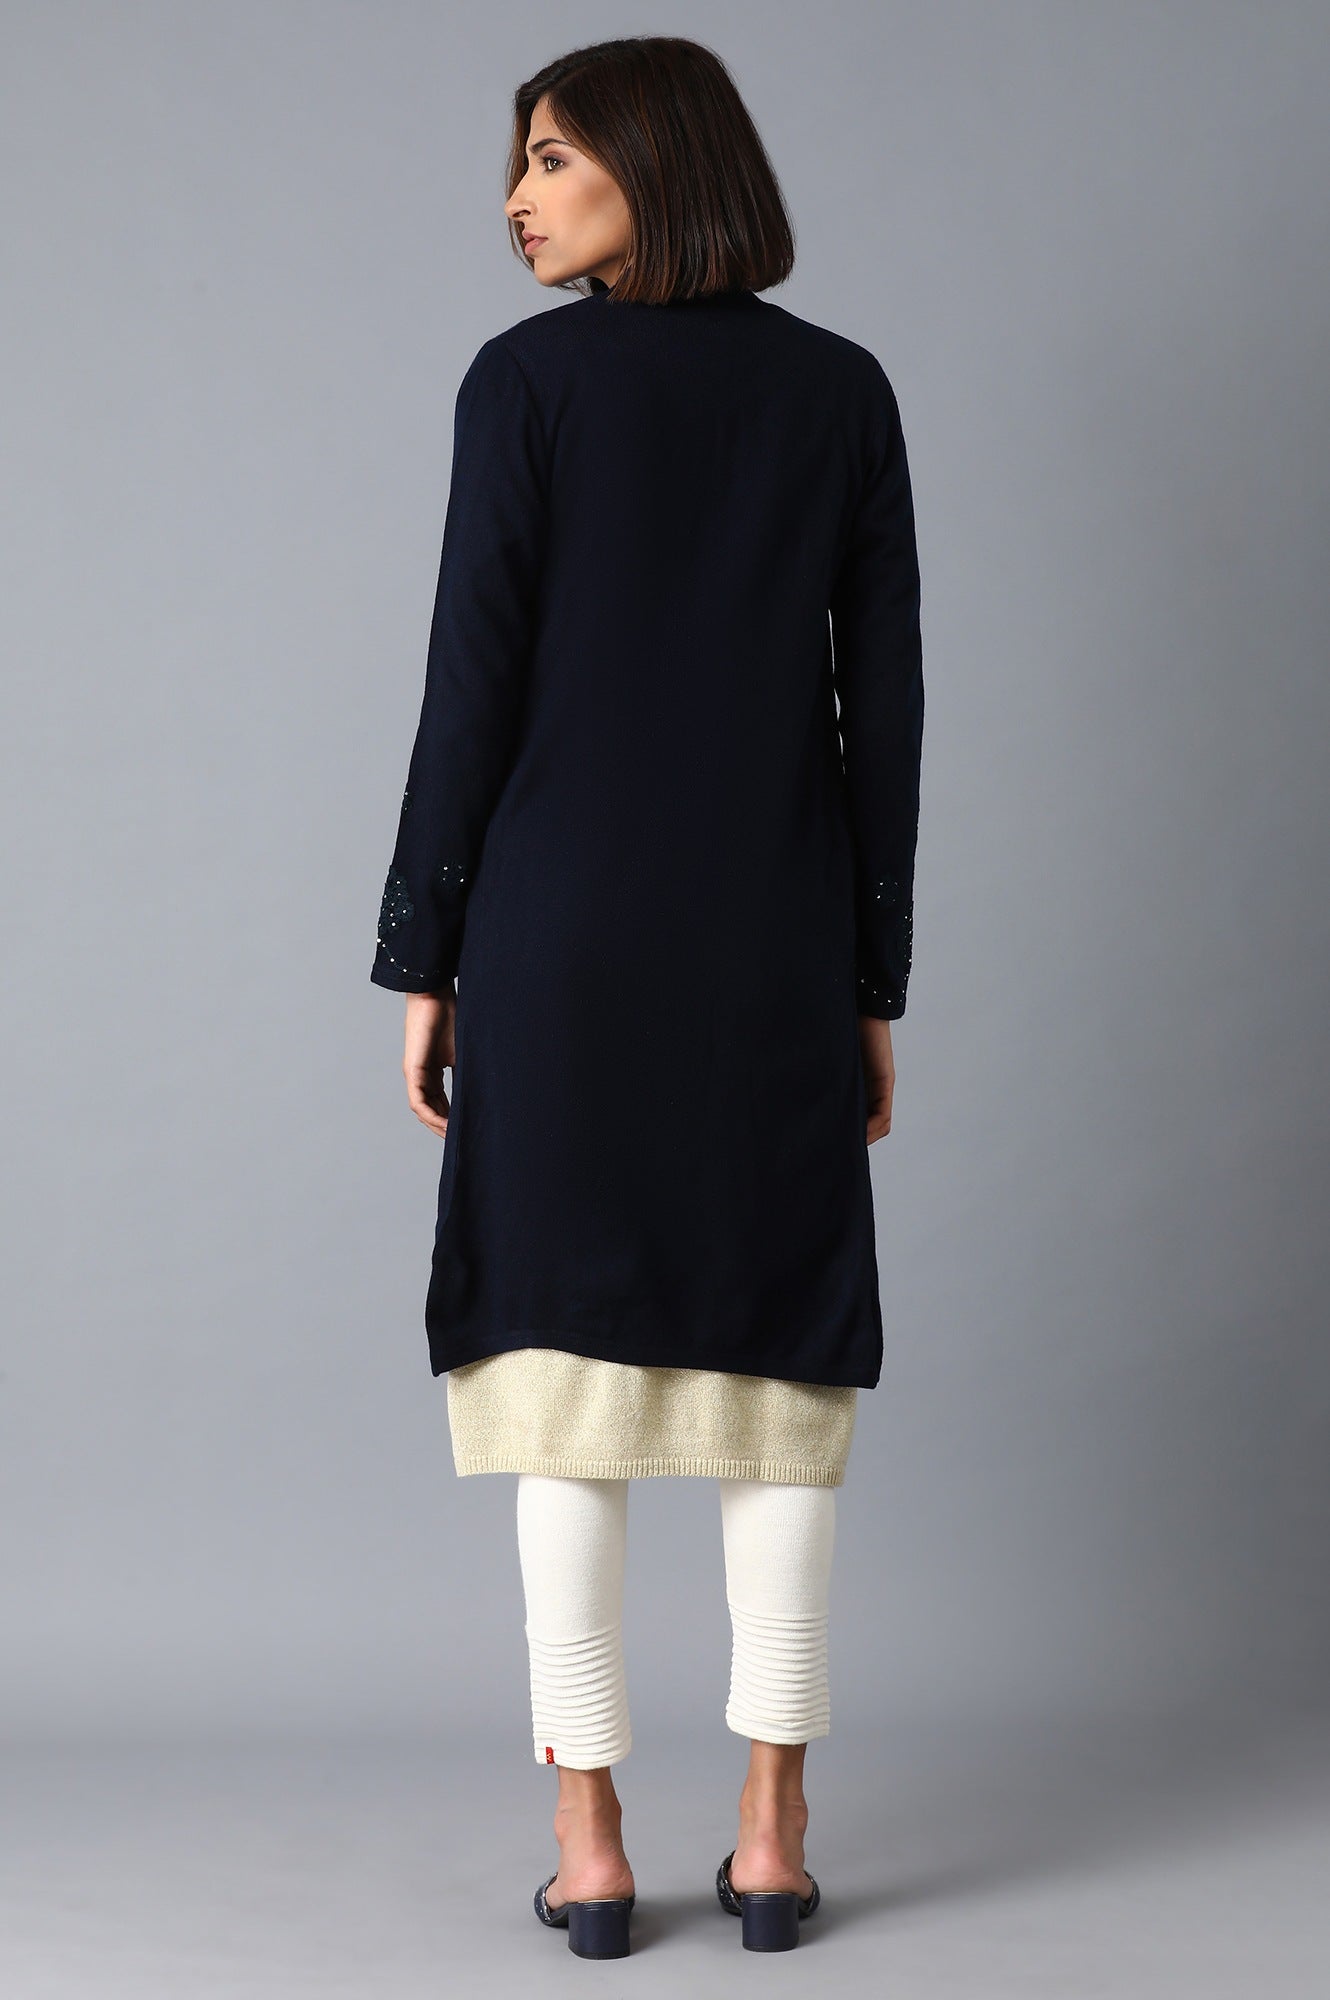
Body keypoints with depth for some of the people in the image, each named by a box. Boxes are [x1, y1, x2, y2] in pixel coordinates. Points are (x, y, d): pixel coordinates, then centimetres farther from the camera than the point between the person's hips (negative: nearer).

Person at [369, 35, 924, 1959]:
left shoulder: (527, 381, -4)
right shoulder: (844, 389, 5)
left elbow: (475, 686, -6)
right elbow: (884, 702, 3)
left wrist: (422, 960, 0)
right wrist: (876, 978, 9)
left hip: (561, 932, -2)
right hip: (773, 939, 2)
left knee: (567, 1363, 3)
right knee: (774, 1364, 7)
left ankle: (590, 1840, 5)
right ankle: (773, 1836, 7)